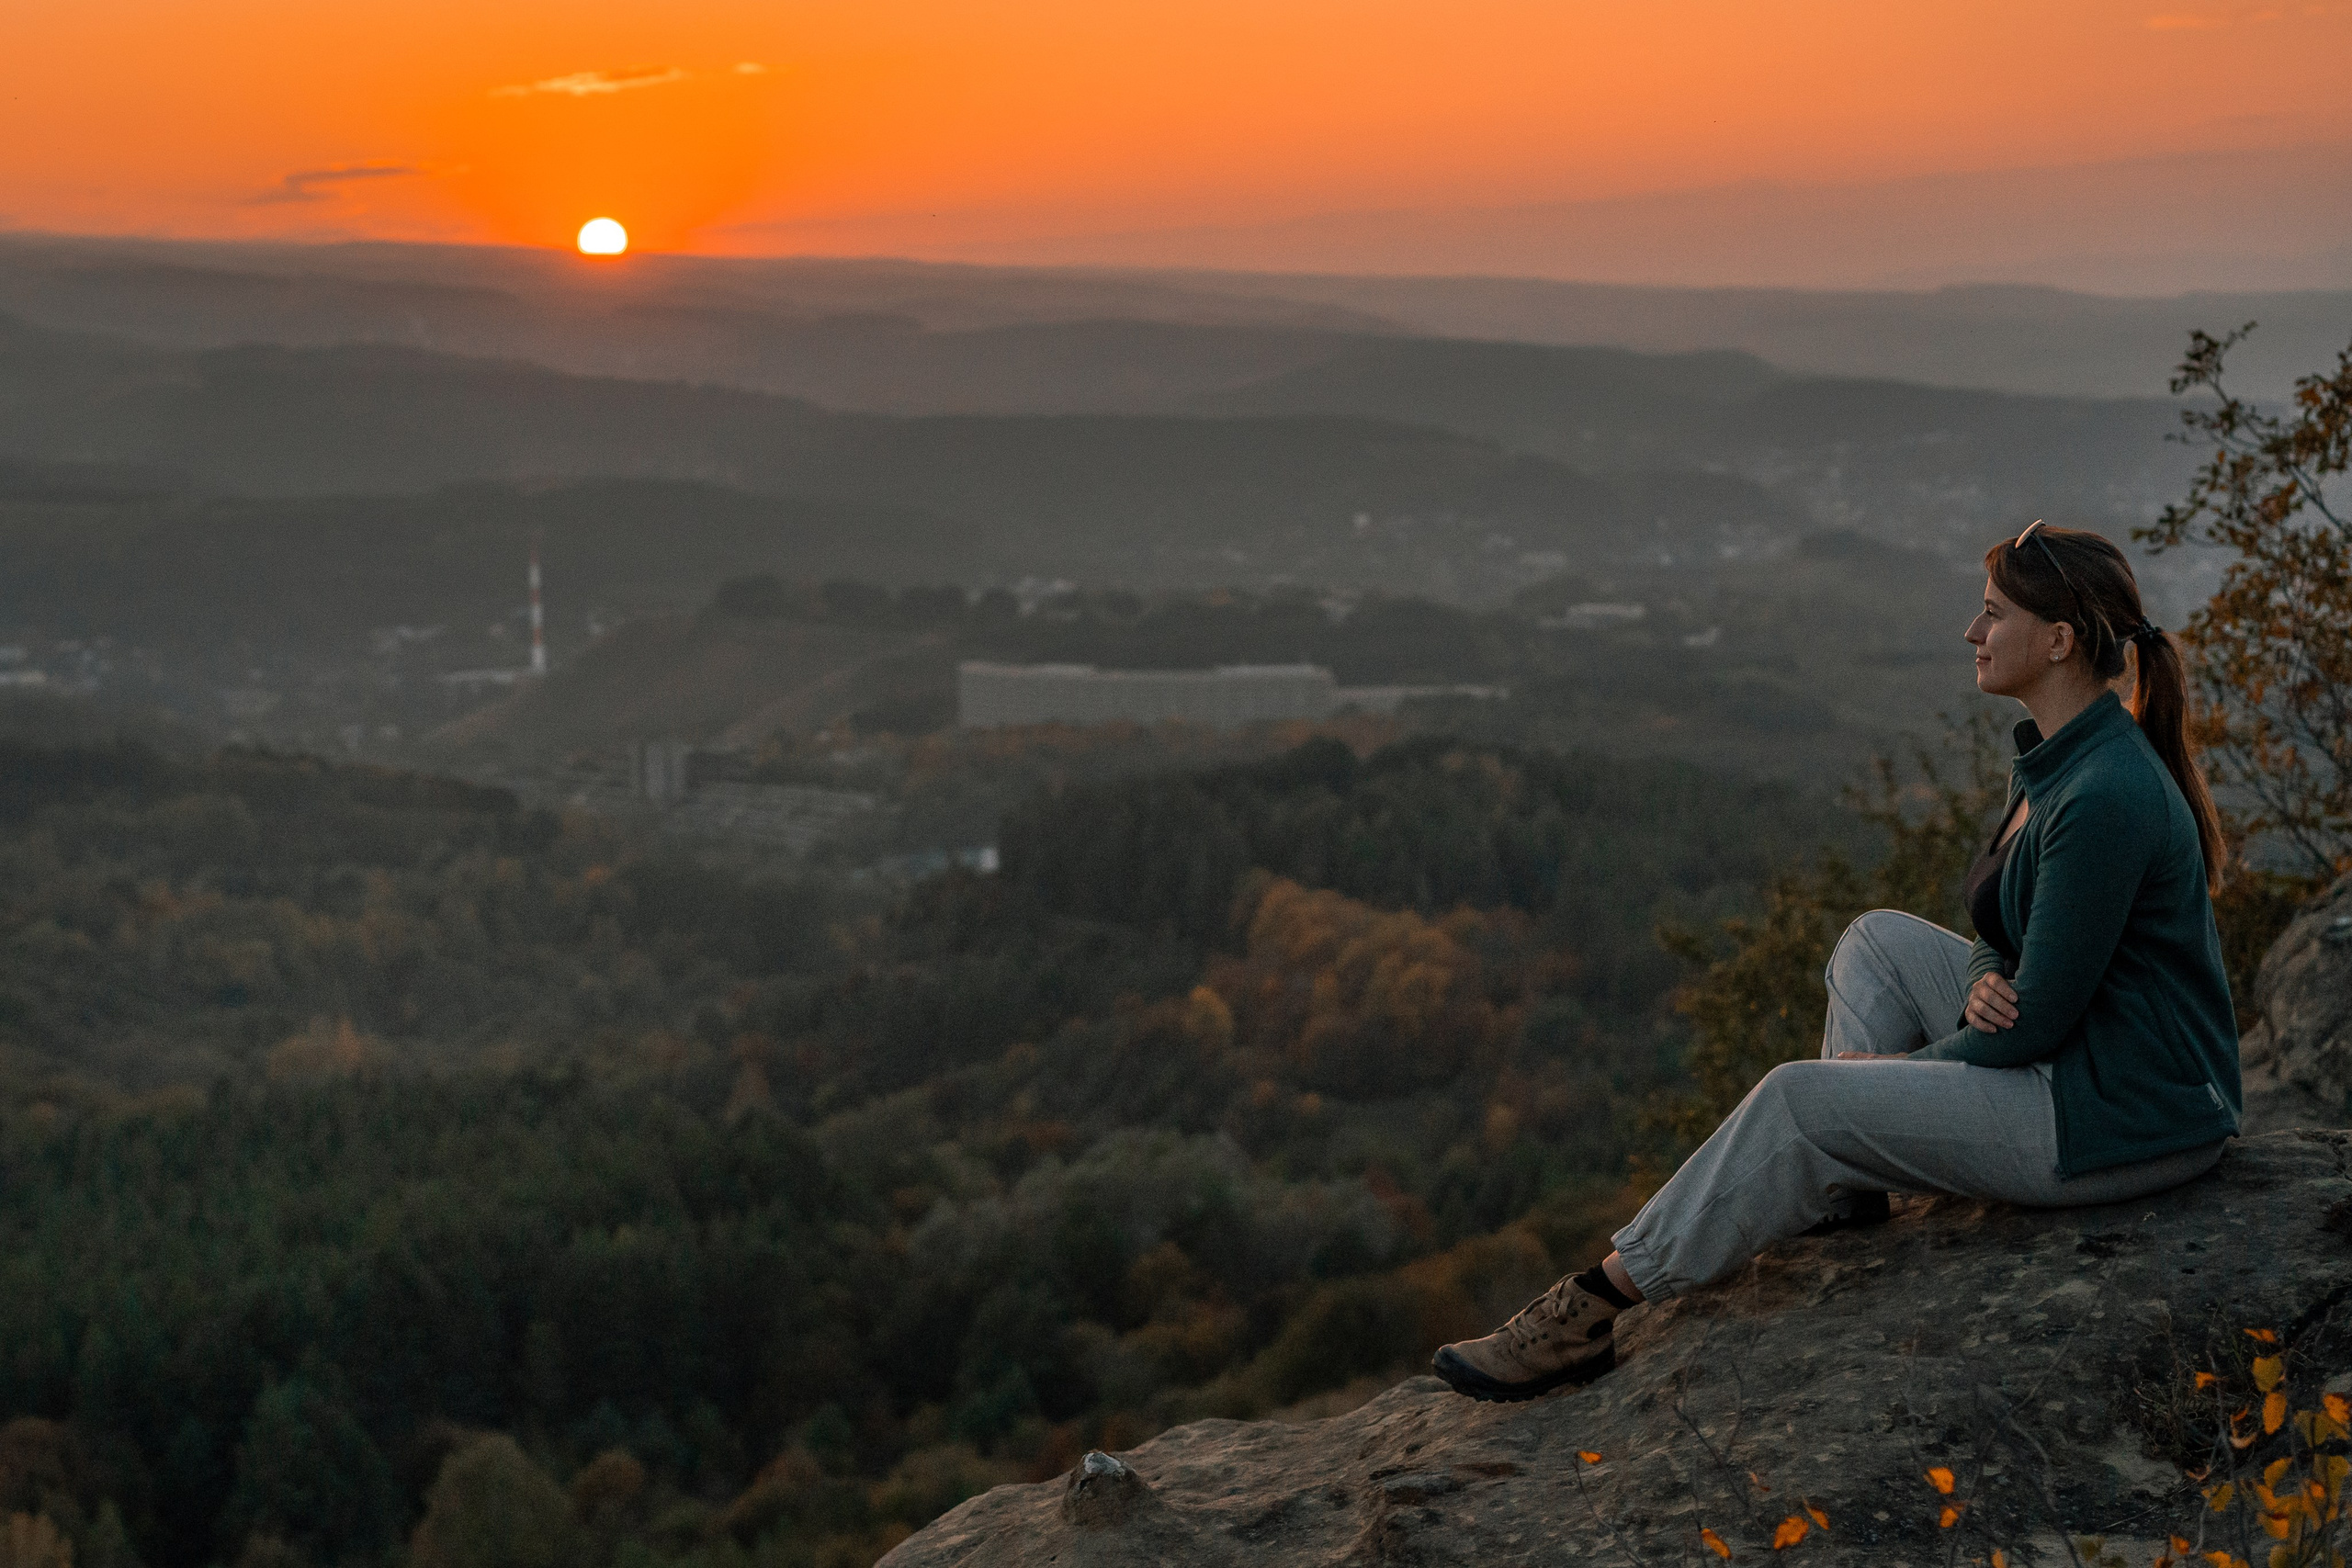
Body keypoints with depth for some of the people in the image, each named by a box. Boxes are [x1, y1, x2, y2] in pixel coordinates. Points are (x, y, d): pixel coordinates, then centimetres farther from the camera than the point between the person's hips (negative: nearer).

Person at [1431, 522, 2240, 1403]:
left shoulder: (2105, 799, -25)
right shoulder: (2052, 757, 6)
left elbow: (2036, 1024, -22)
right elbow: (2015, 929, 14)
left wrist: (1908, 1065, -6)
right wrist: (1987, 980, -10)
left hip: (2127, 1122, -10)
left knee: (1798, 1100, -12)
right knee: (1880, 941, 14)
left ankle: (1595, 1308, -2)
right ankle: (1840, 1197, 13)